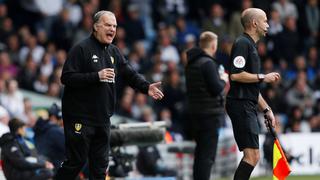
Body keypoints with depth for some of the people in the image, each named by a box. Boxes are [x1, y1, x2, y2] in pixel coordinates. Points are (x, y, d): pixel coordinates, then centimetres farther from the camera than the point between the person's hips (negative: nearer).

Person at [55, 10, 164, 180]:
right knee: (75, 161, -4)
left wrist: (147, 87, -10)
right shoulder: (81, 49, -9)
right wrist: (96, 76, -23)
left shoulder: (114, 52, 13)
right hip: (80, 118, -7)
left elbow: (130, 74, 9)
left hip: (103, 119, 7)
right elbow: (66, 77, -16)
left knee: (100, 165, 9)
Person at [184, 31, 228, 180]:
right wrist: (223, 80, 2)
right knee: (207, 154, -7)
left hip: (194, 112, 9)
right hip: (210, 113, -9)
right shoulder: (208, 63, -15)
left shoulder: (191, 63, 12)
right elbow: (216, 89, -19)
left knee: (200, 151, 17)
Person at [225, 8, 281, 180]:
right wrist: (263, 77, -14)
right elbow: (235, 75, -22)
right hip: (241, 105, -10)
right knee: (252, 156, -15)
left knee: (252, 156, 8)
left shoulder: (251, 45, 22)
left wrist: (266, 109, 24)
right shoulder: (242, 43, -9)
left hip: (248, 107, 10)